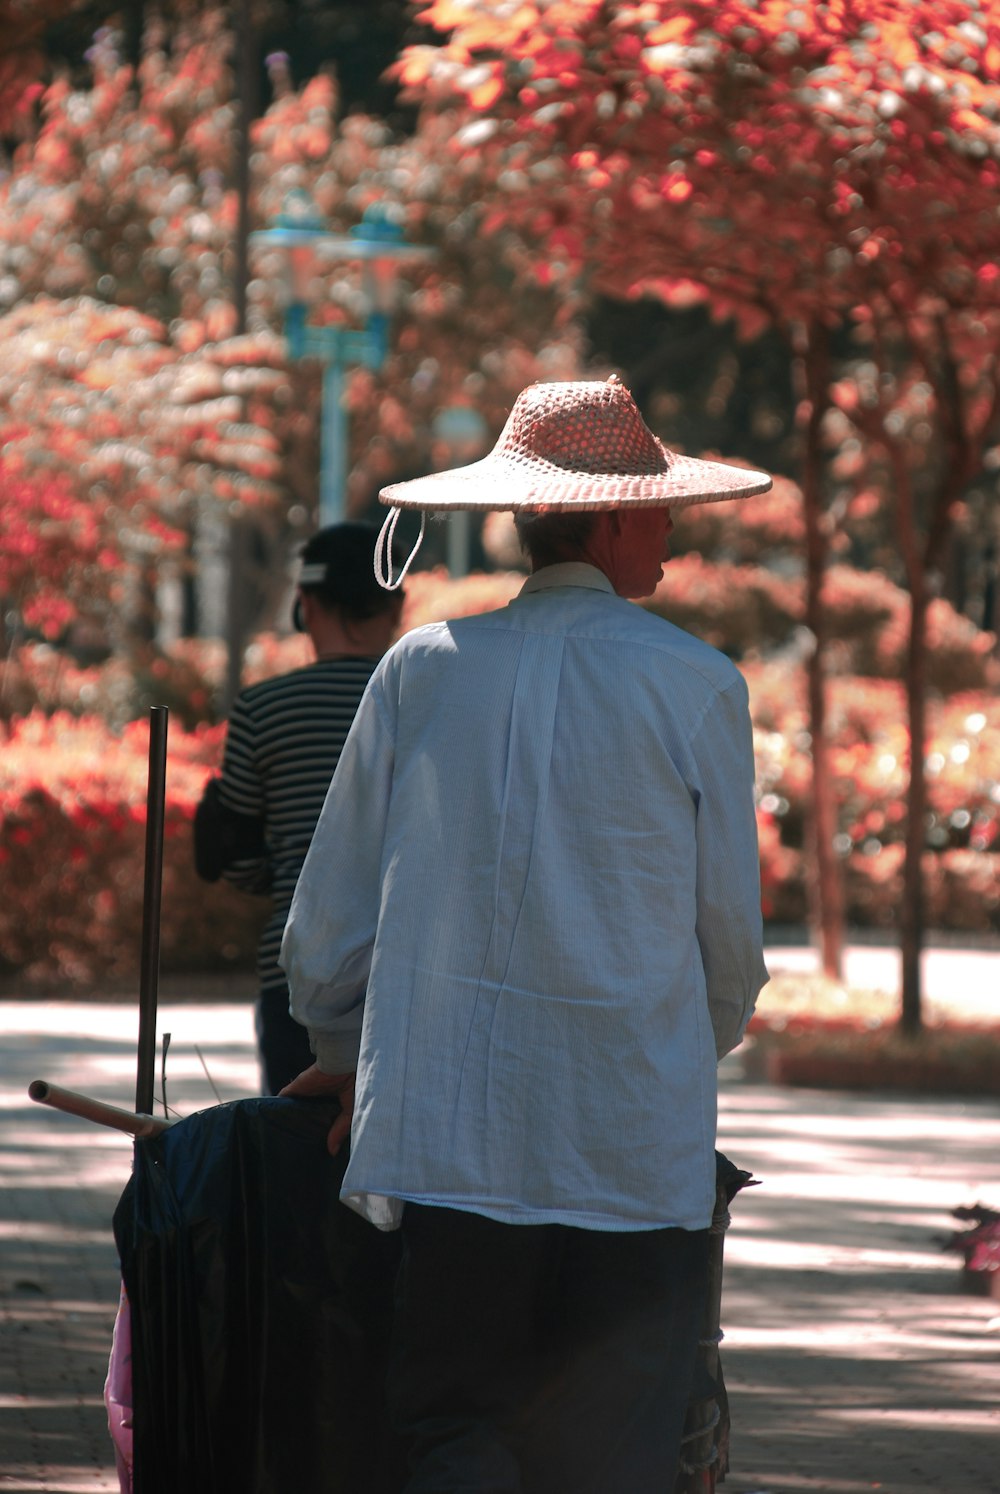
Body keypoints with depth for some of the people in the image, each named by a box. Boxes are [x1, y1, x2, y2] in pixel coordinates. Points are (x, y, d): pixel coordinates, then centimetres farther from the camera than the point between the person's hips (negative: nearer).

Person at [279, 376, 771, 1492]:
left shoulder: (422, 669, 3)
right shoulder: (696, 688, -2)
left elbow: (330, 915, 9)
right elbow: (729, 937, 5)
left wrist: (346, 1056, 28)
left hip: (446, 1137, 2)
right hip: (635, 1149, -2)